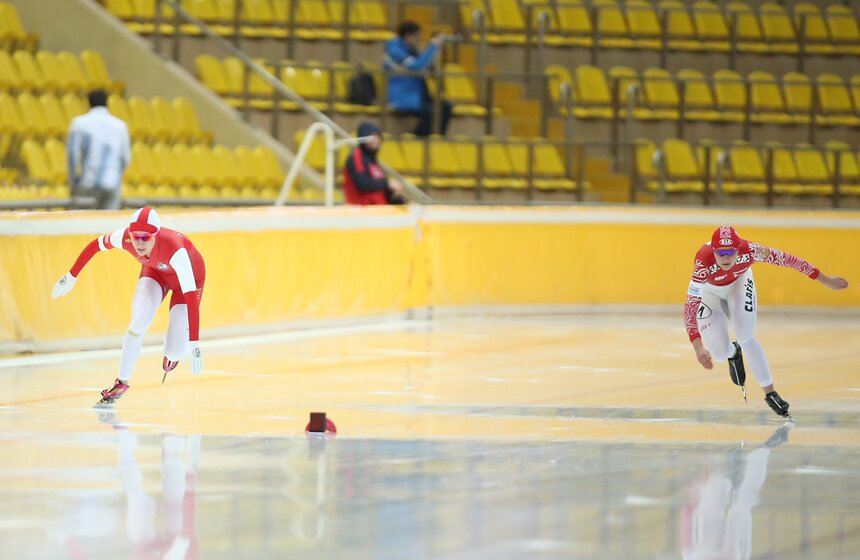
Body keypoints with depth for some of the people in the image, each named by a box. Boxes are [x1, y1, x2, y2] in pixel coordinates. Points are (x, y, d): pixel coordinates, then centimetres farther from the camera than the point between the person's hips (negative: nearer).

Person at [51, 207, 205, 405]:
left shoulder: (175, 249, -45)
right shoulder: (125, 237, -33)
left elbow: (191, 298, -46)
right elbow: (95, 245, -11)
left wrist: (194, 344, -48)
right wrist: (71, 277, -2)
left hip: (189, 275, -3)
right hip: (155, 270, 3)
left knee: (175, 350, -12)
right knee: (139, 322, -23)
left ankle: (172, 356, 27)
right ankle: (121, 382, -5)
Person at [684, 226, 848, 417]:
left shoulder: (749, 250, -36)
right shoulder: (703, 262, -42)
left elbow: (785, 259, -24)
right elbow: (690, 305, -43)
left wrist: (825, 279, -16)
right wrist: (698, 347, -51)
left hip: (739, 282, 1)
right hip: (709, 291, -1)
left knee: (745, 338, -14)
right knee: (719, 353, -7)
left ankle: (770, 393, 2)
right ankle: (733, 353, 32)